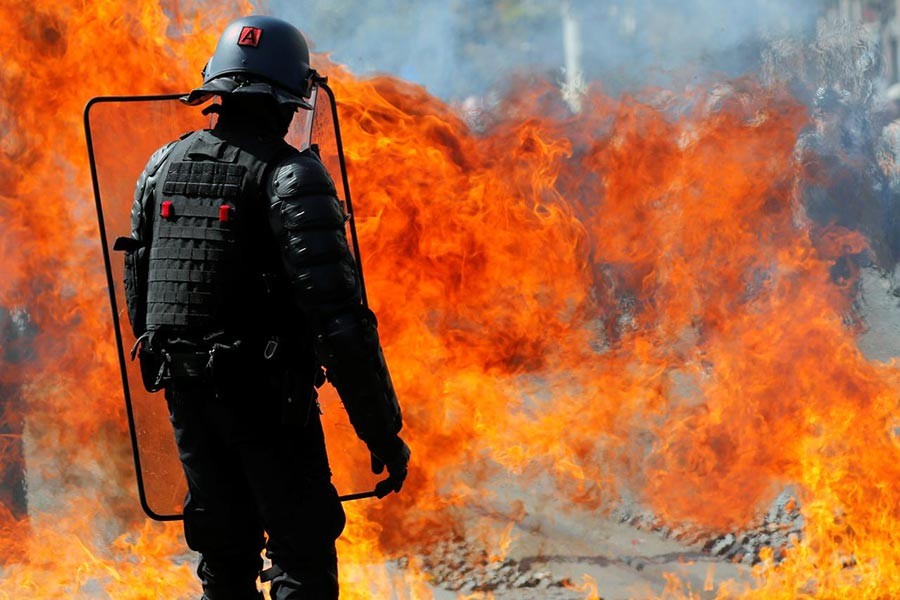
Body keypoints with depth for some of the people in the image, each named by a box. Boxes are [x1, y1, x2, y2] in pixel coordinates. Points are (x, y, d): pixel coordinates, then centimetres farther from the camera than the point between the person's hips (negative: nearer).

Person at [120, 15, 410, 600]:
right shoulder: (291, 177, -15)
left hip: (188, 394, 6)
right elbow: (338, 316, -20)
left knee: (225, 553, 17)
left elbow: (137, 284, 16)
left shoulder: (164, 166, 6)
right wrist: (384, 433, -16)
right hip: (266, 397, -6)